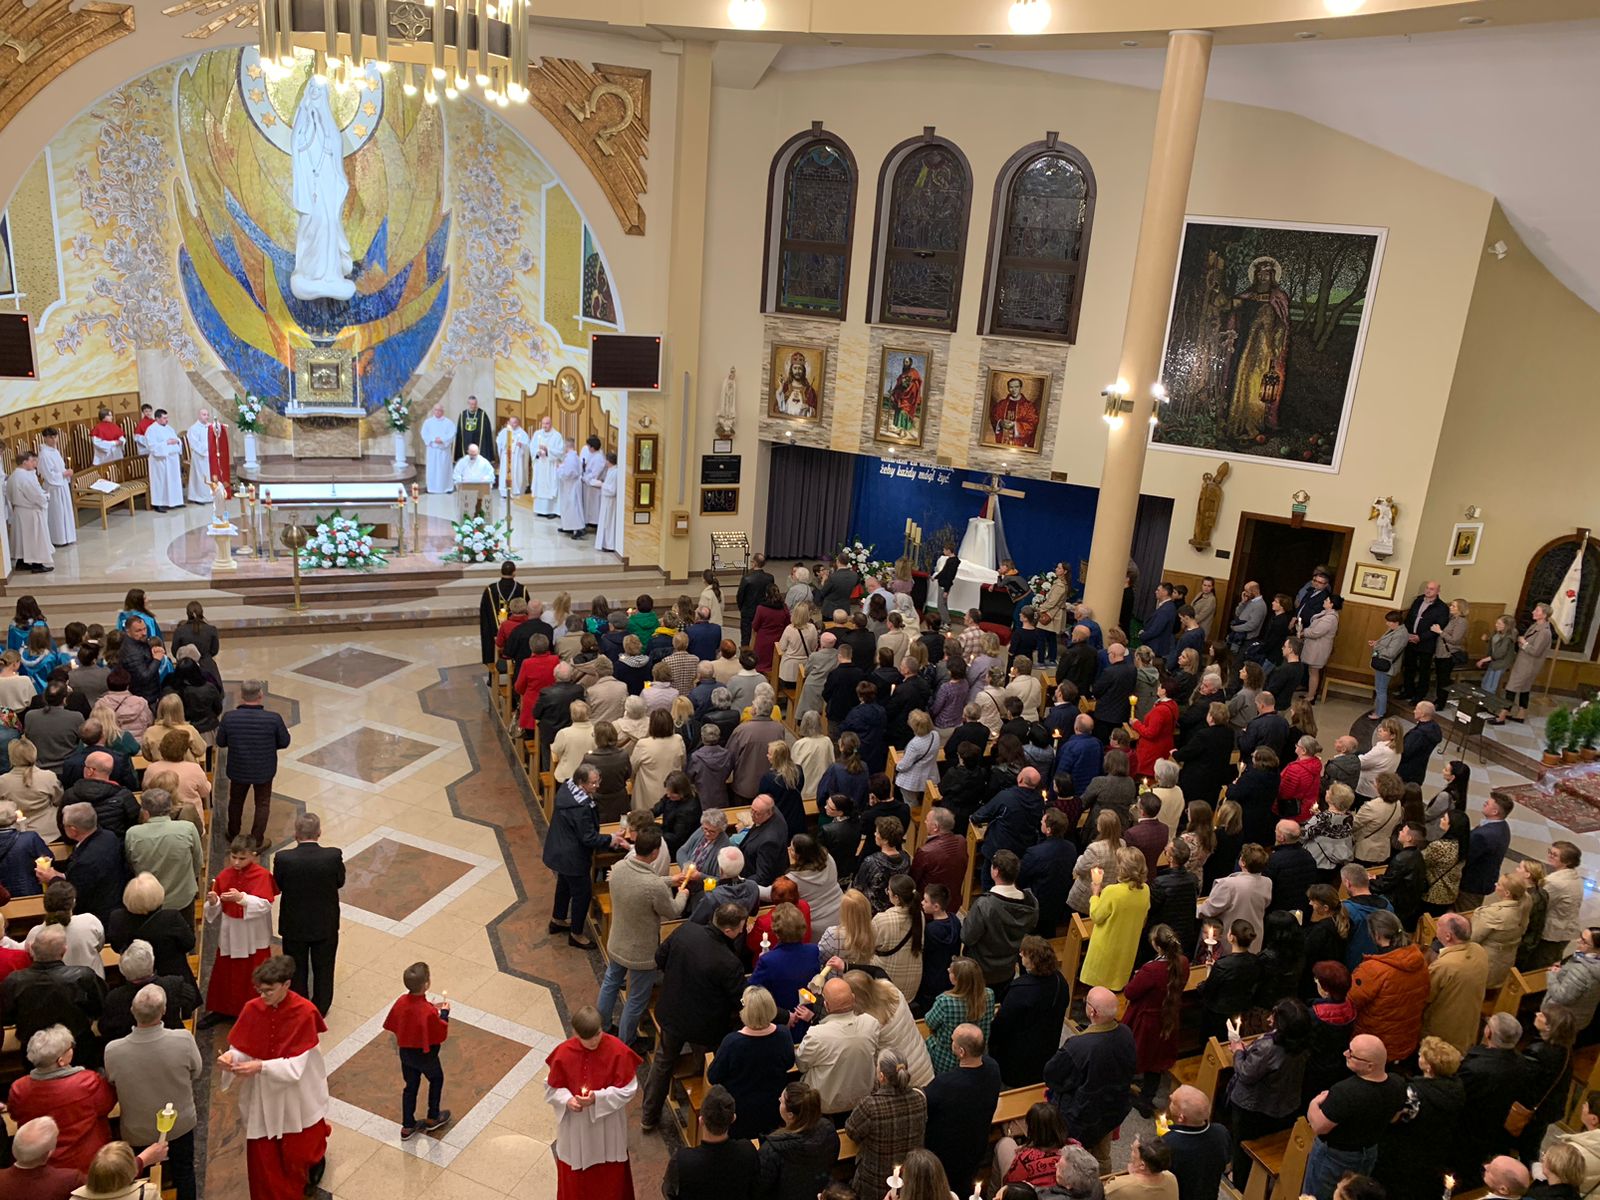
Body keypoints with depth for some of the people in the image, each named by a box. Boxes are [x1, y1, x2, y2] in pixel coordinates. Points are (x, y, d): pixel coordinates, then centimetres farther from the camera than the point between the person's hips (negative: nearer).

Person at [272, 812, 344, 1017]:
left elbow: (278, 886, -8)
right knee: (323, 968, 22)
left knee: (297, 969, 23)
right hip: (326, 923, 0)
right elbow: (340, 882, -8)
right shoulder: (333, 856, -24)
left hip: (294, 925, 0)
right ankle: (321, 1008, 39)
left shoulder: (283, 858, -24)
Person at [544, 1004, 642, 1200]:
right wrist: (567, 1100, -24)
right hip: (575, 1124, 1)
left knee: (609, 1168, 19)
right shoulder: (563, 1053, -19)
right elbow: (552, 1088, -5)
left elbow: (628, 1088, -15)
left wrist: (598, 1098, -25)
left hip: (608, 1123, -1)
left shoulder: (617, 1050, -22)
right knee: (575, 1169, 19)